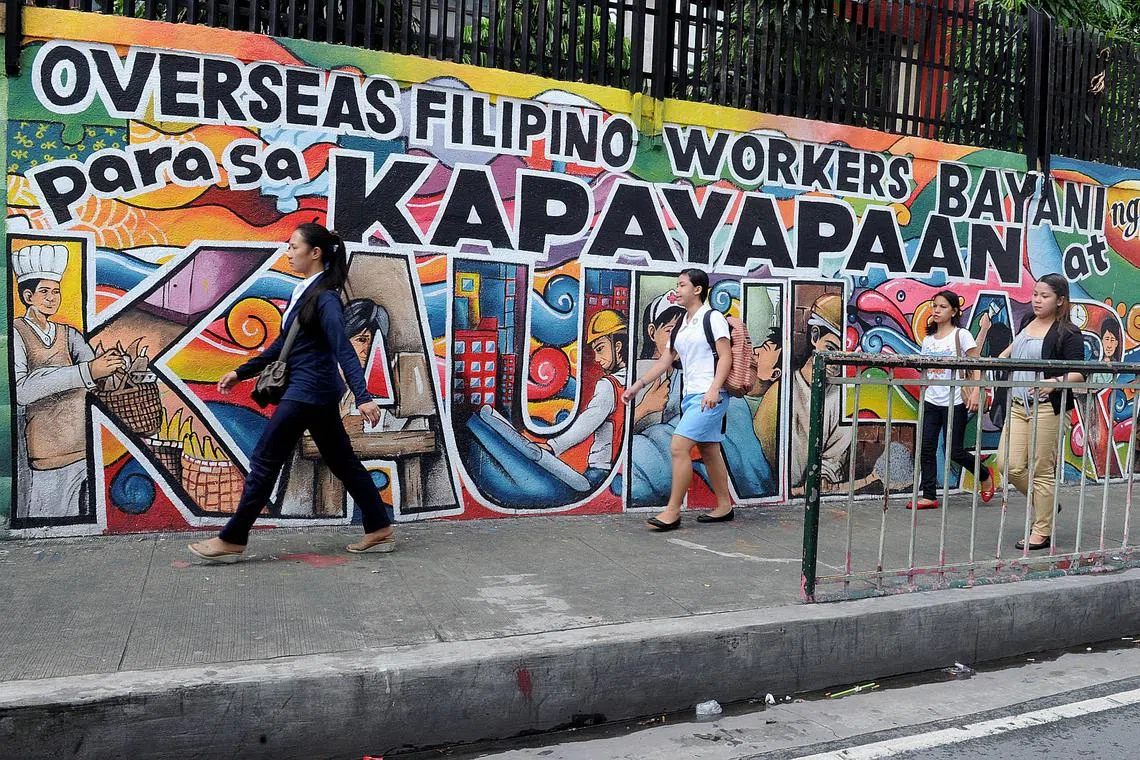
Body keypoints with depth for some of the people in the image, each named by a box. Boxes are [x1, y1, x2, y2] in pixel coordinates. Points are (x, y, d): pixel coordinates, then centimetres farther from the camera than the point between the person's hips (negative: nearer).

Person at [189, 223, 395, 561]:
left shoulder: (325, 297, -15)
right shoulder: (304, 292, 13)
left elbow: (344, 350, -24)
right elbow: (284, 343, 20)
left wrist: (363, 397, -32)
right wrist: (242, 372, 22)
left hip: (309, 391, -10)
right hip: (317, 391, 10)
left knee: (265, 460, -1)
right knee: (342, 461, 11)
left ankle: (231, 541, 10)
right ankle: (380, 530, 17)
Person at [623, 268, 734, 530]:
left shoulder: (713, 318, -5)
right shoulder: (682, 325, 18)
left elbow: (725, 358, -12)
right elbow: (666, 360, 21)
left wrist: (714, 389, -24)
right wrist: (638, 385, 18)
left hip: (709, 397, -8)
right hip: (690, 396, 8)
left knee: (678, 447, -14)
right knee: (709, 452, 12)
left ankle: (672, 511, -9)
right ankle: (724, 506, 21)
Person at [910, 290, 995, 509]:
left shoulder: (961, 335, -5)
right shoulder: (928, 339, 11)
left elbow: (976, 367, -9)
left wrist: (975, 393, -21)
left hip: (955, 402, -5)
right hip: (931, 401, 5)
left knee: (954, 451, 0)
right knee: (927, 448, 0)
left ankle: (985, 475, 28)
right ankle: (929, 496, 6)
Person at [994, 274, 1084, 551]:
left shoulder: (1068, 334, -7)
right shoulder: (1028, 321, 13)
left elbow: (1077, 373, -14)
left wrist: (1055, 382, -30)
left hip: (1047, 407, -6)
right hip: (1018, 405, 7)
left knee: (1041, 471, -2)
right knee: (1011, 465, 1)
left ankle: (1042, 532, 10)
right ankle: (1046, 504, 27)